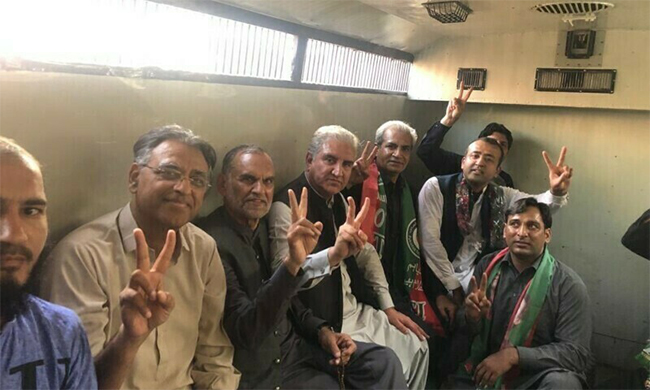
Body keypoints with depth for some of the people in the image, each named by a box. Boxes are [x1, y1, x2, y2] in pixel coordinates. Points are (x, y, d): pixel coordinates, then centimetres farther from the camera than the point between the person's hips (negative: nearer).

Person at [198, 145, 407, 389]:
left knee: (383, 361, -4)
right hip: (256, 366, -6)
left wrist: (321, 330, -2)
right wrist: (292, 263, -41)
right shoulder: (211, 241, -23)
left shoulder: (266, 225, 3)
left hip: (292, 344, 7)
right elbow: (246, 332, -30)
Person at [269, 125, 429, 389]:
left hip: (356, 309, 9)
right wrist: (334, 253, -50)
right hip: (324, 323, -8)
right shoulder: (287, 206, -20)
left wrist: (388, 307, 10)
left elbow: (366, 254, 14)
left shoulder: (338, 199, 7)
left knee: (417, 347, 14)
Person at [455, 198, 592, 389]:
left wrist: (514, 355, -24)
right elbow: (465, 332, 7)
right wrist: (472, 317, -17)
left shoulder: (568, 284, -11)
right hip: (484, 368, 3)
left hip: (536, 374, -2)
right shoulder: (487, 266, 1)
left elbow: (577, 353, -15)